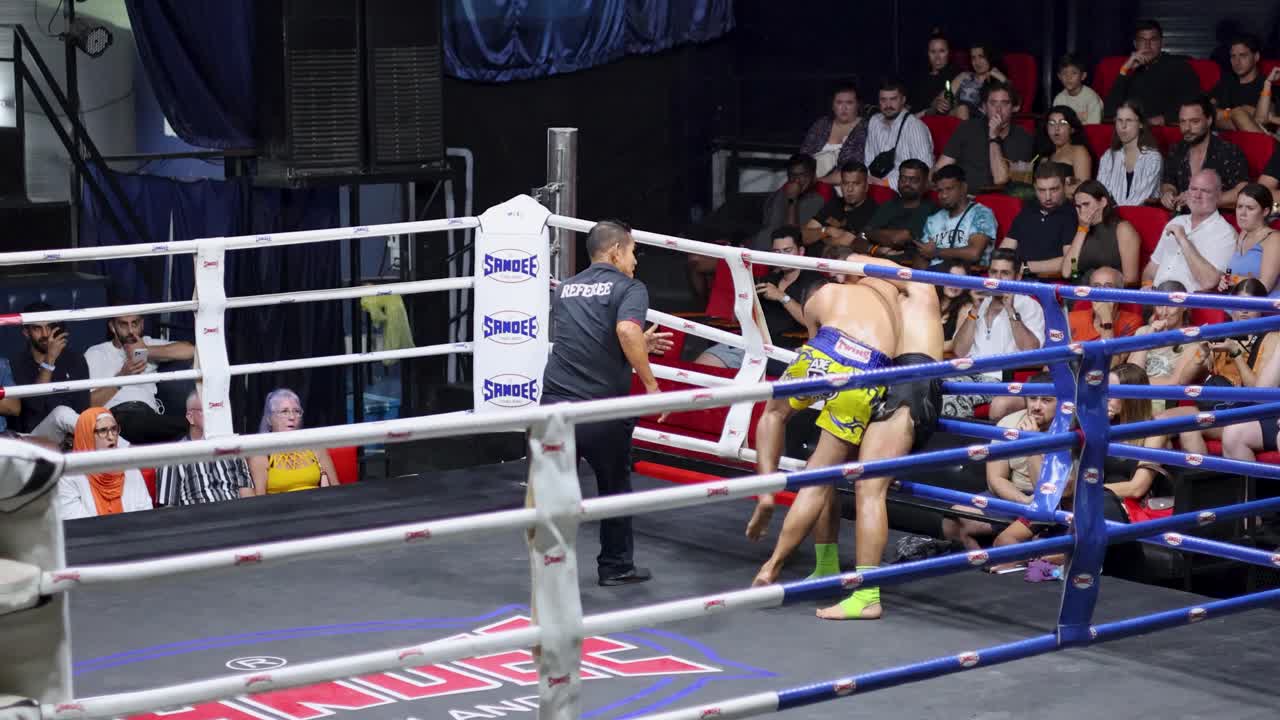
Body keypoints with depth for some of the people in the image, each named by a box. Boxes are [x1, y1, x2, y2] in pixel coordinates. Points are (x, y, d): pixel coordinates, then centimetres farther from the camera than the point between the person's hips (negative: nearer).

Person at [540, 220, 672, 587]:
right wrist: (650, 383, -18)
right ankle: (616, 567, 26)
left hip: (556, 402, 4)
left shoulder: (565, 289, 17)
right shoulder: (629, 288, -3)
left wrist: (640, 345, 29)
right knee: (615, 488, 16)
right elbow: (627, 330, -24)